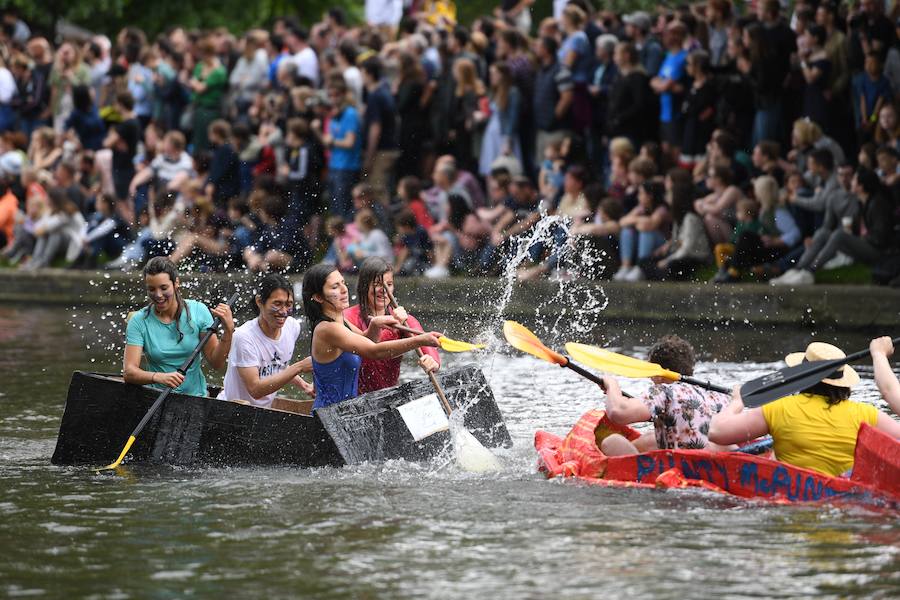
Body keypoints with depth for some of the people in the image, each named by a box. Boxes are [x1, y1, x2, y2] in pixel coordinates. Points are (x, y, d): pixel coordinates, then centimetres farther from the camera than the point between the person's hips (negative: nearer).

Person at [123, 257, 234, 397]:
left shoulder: (198, 311, -1)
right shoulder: (139, 321, -3)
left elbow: (216, 363, 1)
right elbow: (129, 372, -11)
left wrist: (228, 331, -15)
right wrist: (158, 377, -30)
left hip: (195, 395, 0)